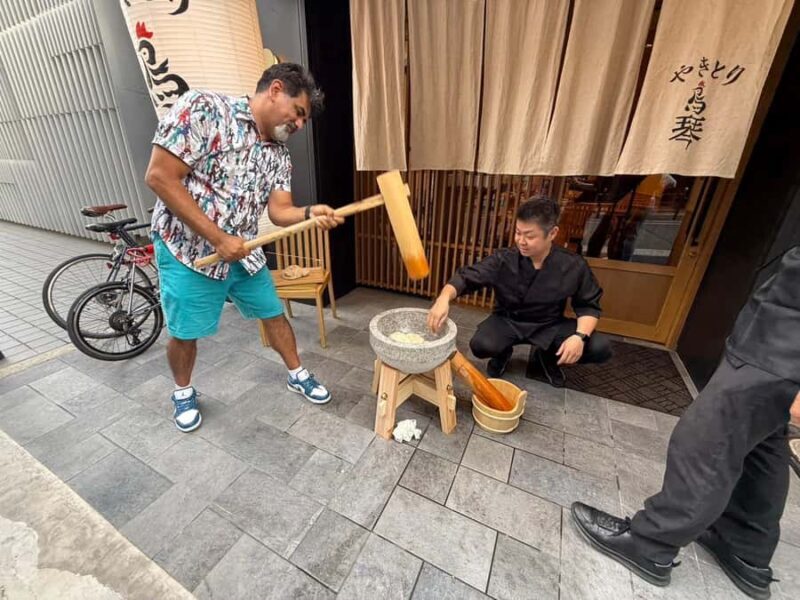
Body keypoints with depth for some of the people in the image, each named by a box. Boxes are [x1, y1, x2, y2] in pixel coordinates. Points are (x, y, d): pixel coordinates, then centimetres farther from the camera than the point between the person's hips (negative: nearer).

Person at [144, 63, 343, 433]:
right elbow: (159, 177, -20)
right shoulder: (202, 108, -15)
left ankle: (297, 375, 34)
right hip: (188, 250, -5)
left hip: (244, 253, 6)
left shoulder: (279, 153, 4)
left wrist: (311, 214, -26)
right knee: (185, 333, 10)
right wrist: (218, 238, -23)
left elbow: (280, 210, -3)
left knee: (274, 314, 13)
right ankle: (183, 393, 39)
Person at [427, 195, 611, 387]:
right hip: (507, 321, -1)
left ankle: (547, 358, 13)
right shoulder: (503, 260, -18)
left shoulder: (573, 266, -15)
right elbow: (466, 278, -20)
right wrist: (444, 298, -41)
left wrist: (581, 336, -24)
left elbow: (588, 305, -4)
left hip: (550, 326, 2)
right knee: (480, 345, -30)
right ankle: (504, 353, 10)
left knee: (600, 348, -18)